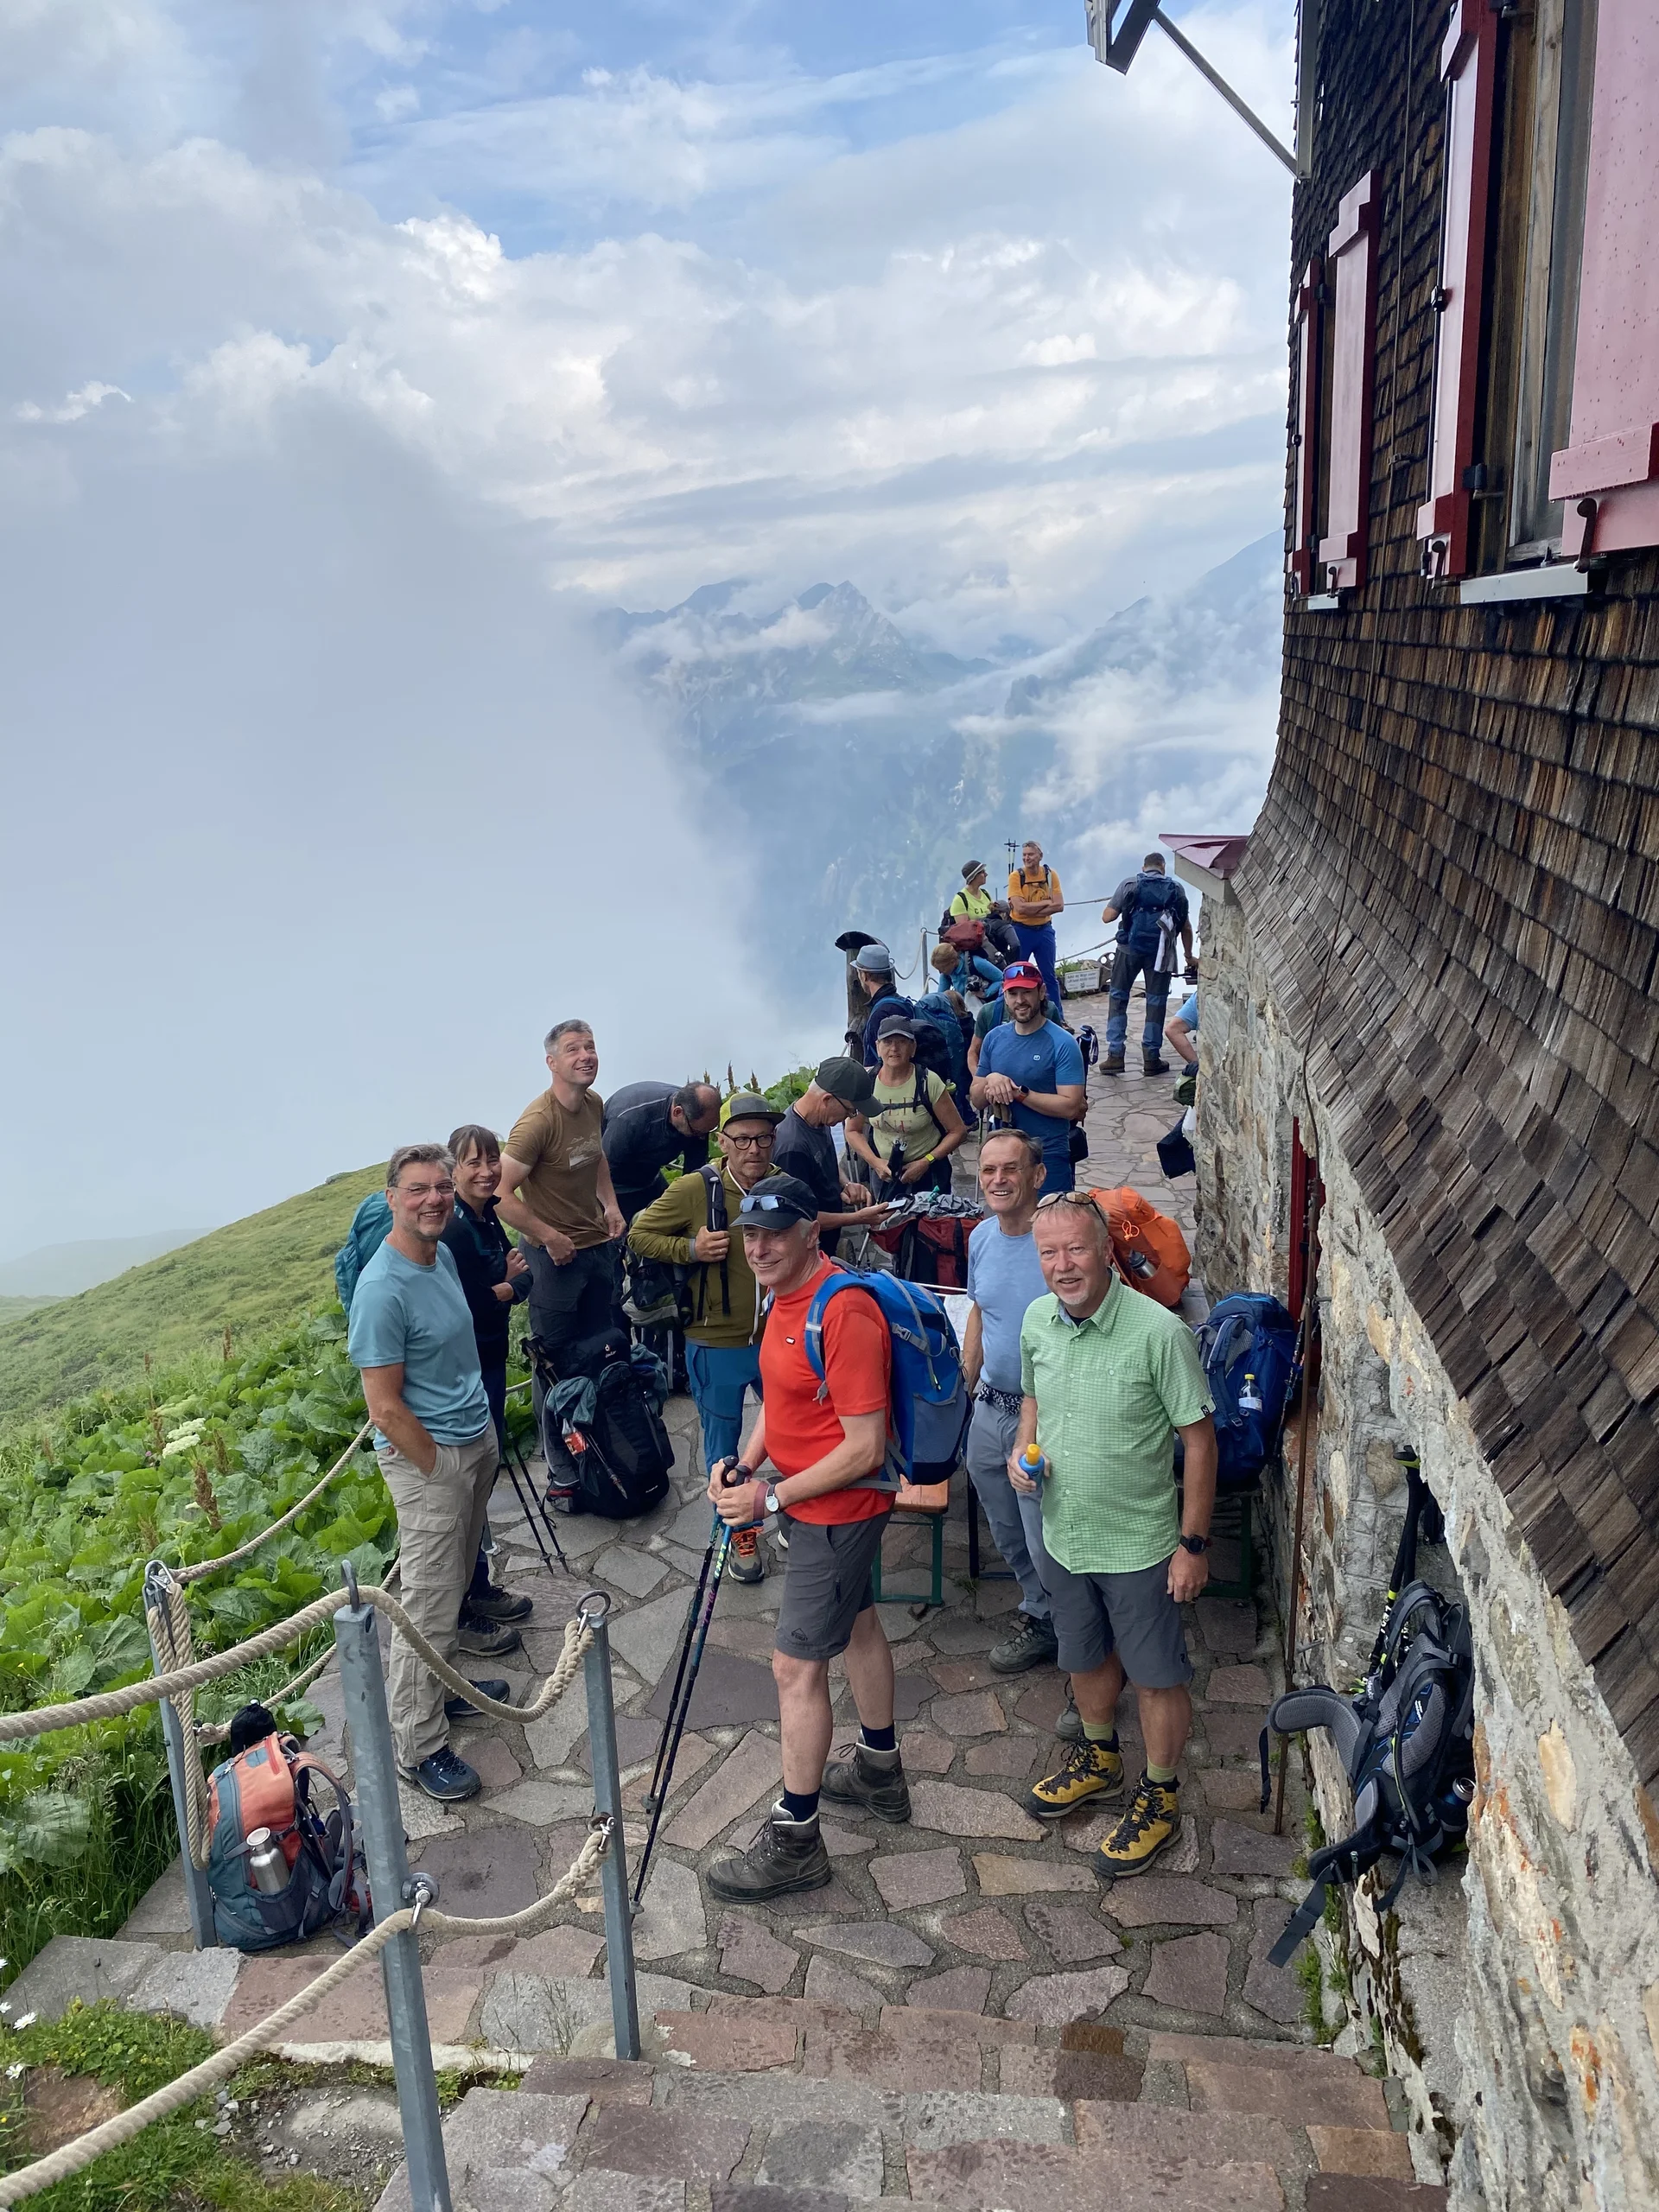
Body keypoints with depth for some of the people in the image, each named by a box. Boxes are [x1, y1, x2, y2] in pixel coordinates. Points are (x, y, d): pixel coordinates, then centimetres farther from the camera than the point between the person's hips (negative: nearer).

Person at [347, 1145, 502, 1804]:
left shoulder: (443, 1254, 3)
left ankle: (444, 1683, 39)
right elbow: (385, 1408, -22)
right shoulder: (383, 1290, -24)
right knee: (428, 1605, 1)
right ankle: (419, 1746, 13)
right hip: (425, 1457, -8)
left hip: (476, 1440, 9)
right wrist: (442, 1469, -14)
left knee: (453, 1584, 21)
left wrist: (478, 1441, 17)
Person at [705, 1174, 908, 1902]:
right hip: (812, 1501, 10)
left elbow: (864, 1448, -27)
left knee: (797, 1666, -3)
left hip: (839, 1508, -10)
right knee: (857, 1623, 24)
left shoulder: (844, 1312, -28)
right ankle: (879, 1772, 44)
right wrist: (743, 1466, -1)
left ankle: (795, 1841, 12)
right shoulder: (787, 1295, 2)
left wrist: (773, 1497, -22)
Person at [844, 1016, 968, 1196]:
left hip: (927, 1172, -2)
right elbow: (852, 1131, 3)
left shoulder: (928, 1082, -17)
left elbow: (958, 1131, -11)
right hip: (883, 1171, 2)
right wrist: (875, 1162, -11)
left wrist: (925, 1162, -17)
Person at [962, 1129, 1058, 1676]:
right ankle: (1038, 1611, 44)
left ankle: (1049, 1626, 32)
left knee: (1045, 1542, 7)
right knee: (1008, 1533, 22)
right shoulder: (982, 1237, 1)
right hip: (989, 1410, 7)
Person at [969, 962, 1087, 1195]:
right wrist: (990, 1080, -14)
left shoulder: (1063, 1043, -12)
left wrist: (1018, 1093, -21)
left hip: (1049, 1158, -5)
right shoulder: (994, 1038, 3)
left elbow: (1071, 1107, -18)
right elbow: (976, 1099, 7)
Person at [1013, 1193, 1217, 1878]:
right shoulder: (1037, 1320, -8)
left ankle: (1159, 1797, 36)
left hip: (1138, 1544, -5)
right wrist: (1021, 1450, -8)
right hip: (1063, 1534, 5)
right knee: (1087, 1658, 25)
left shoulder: (1158, 1332, -25)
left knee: (1156, 1678, 14)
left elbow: (1199, 1441, -16)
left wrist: (1193, 1544, -14)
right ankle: (1099, 1758, 51)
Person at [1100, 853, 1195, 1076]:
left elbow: (1107, 916, 0)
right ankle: (1151, 1058, 10)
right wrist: (1189, 957, 25)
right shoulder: (1176, 890, 11)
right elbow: (1186, 927, 12)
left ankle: (1115, 1055, 0)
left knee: (1118, 998, 8)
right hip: (1161, 951, 1)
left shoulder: (1130, 884, 5)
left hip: (1130, 948, -1)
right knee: (1156, 1003, 8)